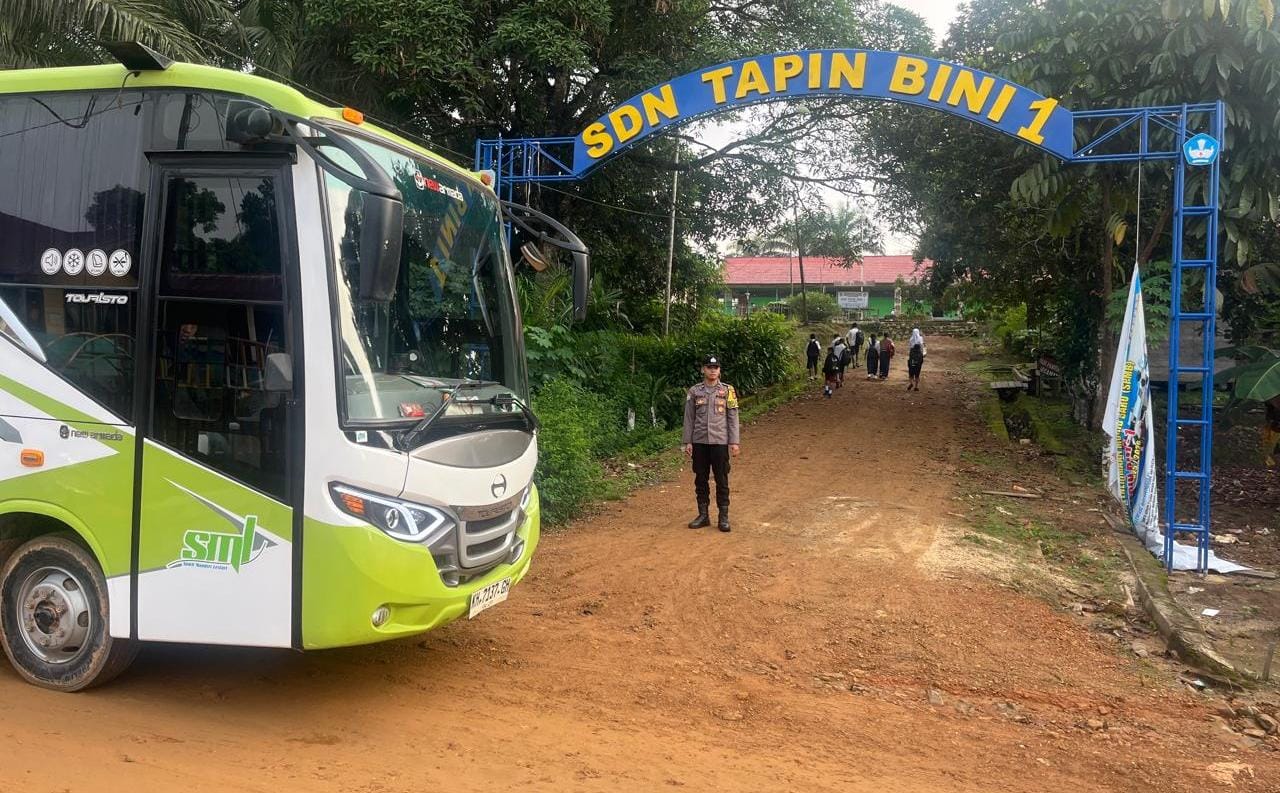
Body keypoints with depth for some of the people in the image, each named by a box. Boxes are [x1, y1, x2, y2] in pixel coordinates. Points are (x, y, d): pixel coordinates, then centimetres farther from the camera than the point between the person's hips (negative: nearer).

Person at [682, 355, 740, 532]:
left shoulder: (727, 390, 1)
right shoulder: (694, 391, 4)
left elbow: (732, 417, 1)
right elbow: (689, 418, 5)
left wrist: (734, 442, -4)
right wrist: (687, 442, 1)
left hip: (720, 442, -2)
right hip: (699, 442, 2)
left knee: (722, 480, 2)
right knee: (700, 479, 8)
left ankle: (723, 517, 10)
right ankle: (703, 515, 18)